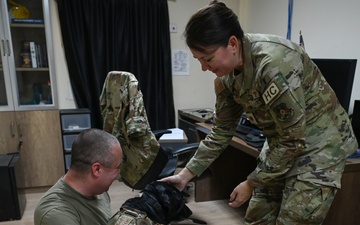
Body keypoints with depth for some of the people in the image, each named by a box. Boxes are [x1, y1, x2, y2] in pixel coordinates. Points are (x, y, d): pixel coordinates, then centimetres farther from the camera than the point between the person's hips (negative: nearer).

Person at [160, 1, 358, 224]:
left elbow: (293, 140, -24)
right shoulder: (226, 76, -8)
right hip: (282, 143, 7)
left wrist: (251, 184, -15)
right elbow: (222, 131, 1)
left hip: (320, 142, -7)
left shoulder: (274, 63, -32)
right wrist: (185, 174, -1)